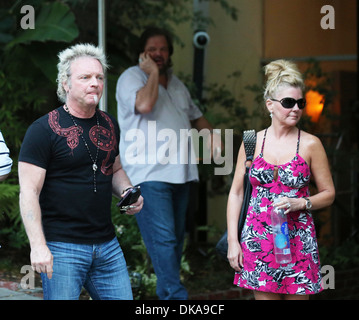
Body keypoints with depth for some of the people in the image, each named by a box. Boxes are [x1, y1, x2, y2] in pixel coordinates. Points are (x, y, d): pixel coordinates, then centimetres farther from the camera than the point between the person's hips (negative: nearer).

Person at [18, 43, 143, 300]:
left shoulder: (109, 125, 12)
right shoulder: (44, 129, -8)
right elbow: (29, 192, -12)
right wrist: (38, 246, -21)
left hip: (108, 246, 6)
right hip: (62, 247, -6)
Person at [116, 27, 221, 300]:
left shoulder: (177, 84, 21)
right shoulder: (131, 77, -2)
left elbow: (195, 115, 32)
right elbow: (144, 104, -22)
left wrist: (211, 134, 13)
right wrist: (153, 72, -10)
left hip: (180, 173, 8)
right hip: (149, 174, -8)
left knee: (176, 238, 8)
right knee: (163, 239, -16)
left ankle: (165, 293, 16)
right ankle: (177, 296, -19)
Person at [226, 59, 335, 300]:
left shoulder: (310, 145, -1)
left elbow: (329, 194, 5)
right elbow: (236, 193, 8)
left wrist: (300, 203, -14)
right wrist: (233, 241, 3)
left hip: (297, 240, -1)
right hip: (259, 240, 1)